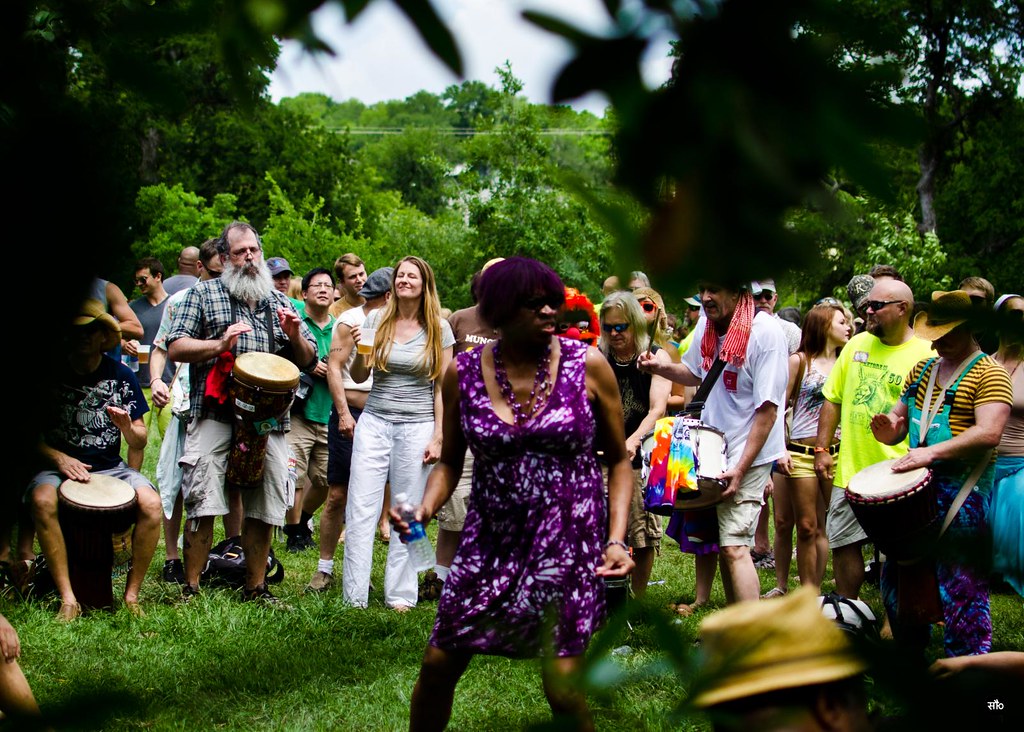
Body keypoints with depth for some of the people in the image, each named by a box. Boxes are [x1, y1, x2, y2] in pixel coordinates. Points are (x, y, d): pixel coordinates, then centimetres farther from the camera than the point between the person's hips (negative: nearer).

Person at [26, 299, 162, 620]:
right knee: (42, 500, -34)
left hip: (111, 467, 1)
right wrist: (58, 458, -17)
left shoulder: (121, 376, 2)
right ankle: (68, 599, -28)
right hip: (60, 464, -1)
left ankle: (132, 594, -13)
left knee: (151, 503, -27)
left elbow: (140, 441, 3)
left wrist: (127, 428, -20)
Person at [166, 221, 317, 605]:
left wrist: (294, 336, -3)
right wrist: (219, 344, -14)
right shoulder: (204, 294, 9)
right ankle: (190, 588, 0)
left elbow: (308, 360, 19)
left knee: (263, 508, 5)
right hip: (215, 417, -3)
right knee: (202, 505, -8)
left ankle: (255, 587, 16)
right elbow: (175, 347, 1)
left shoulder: (280, 301, 19)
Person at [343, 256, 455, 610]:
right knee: (360, 509, -3)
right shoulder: (376, 320, 5)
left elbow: (442, 388, 3)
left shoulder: (438, 328, 2)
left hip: (417, 427, -1)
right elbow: (358, 376, 8)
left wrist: (438, 437, -3)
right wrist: (360, 352, -13)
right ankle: (354, 596, 1)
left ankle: (400, 595, 10)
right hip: (374, 423, 2)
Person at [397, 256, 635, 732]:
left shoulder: (588, 366, -5)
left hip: (569, 542, -2)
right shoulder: (463, 372, 0)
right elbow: (450, 462, 11)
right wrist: (425, 509, -9)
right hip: (489, 541, 3)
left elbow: (619, 460, 4)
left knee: (562, 686, -8)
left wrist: (616, 539, -8)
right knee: (438, 665, 5)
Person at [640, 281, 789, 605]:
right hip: (713, 450, 8)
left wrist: (741, 469, -22)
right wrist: (659, 367, 2)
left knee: (734, 546, -16)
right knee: (724, 543, 15)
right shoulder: (707, 326, 2)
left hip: (749, 456, -7)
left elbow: (767, 409, -20)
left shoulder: (765, 332, -20)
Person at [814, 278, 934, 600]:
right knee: (844, 545, 11)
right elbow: (833, 400, 14)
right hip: (849, 471, 5)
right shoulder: (857, 344, 9)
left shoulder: (926, 355, -6)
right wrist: (822, 449, 7)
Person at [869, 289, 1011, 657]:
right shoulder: (922, 370, 16)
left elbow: (988, 433, -19)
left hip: (963, 494, -7)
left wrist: (931, 452, -28)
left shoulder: (988, 372, -7)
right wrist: (889, 428, -6)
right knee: (898, 574, 14)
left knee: (960, 587, -6)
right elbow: (899, 420, 20)